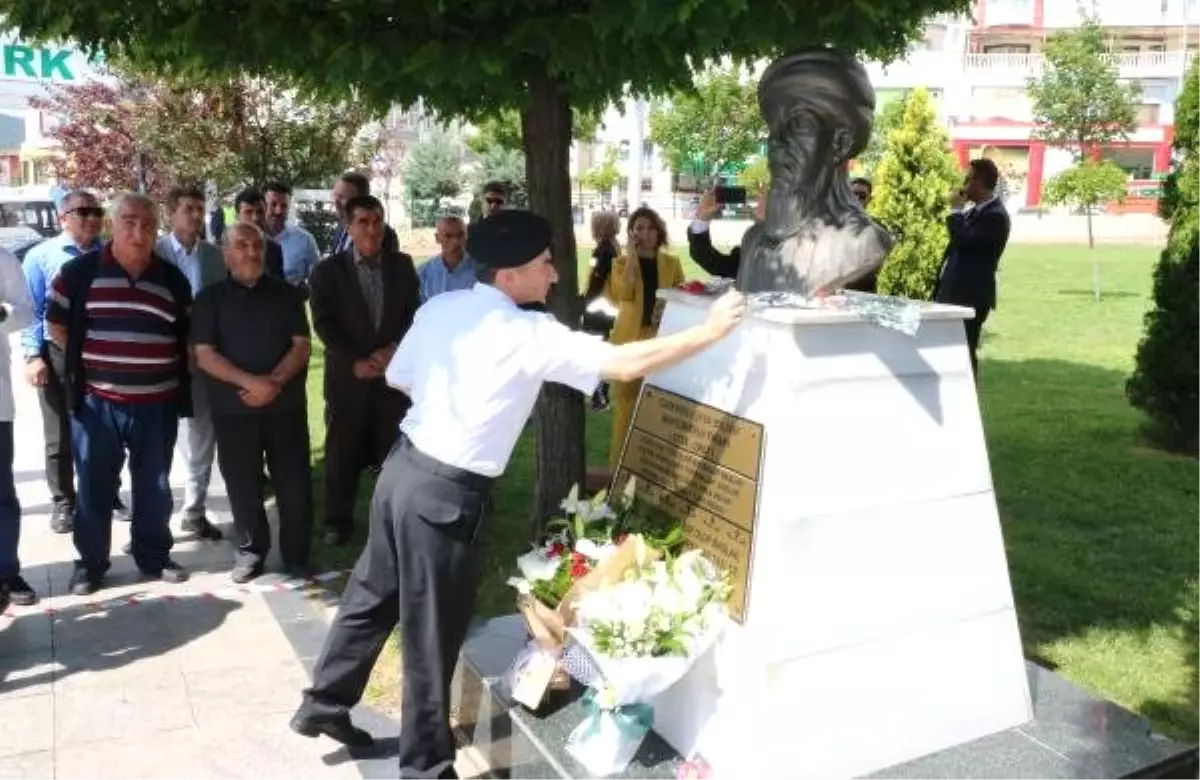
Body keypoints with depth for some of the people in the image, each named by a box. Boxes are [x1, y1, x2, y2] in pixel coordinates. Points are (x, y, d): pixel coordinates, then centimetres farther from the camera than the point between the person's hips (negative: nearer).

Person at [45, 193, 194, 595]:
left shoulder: (173, 279, 4)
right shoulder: (80, 271, -4)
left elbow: (187, 335, 14)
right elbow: (56, 323, 4)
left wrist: (174, 372, 7)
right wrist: (86, 361, 3)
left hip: (157, 403, 2)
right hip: (96, 401, -2)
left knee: (154, 485, 13)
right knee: (94, 486, 8)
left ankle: (155, 556, 27)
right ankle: (90, 562, 22)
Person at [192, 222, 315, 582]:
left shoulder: (286, 293, 7)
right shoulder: (210, 298, 3)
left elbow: (301, 346, 1)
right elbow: (204, 355, -5)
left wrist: (274, 382, -15)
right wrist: (250, 382, -17)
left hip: (286, 404, 1)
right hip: (234, 408, 0)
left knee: (294, 482, 3)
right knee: (243, 484, 6)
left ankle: (296, 554, 16)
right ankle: (251, 550, 22)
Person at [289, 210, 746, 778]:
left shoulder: (439, 308, 2)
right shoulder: (530, 335, -18)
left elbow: (399, 380, 12)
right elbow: (625, 364, -22)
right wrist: (709, 332, -16)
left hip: (404, 466, 8)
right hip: (449, 494, -7)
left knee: (373, 596, 24)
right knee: (432, 634, 8)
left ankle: (324, 703, 42)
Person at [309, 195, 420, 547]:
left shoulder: (402, 265, 7)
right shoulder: (328, 270, 1)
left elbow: (414, 314, 5)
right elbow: (323, 323, -5)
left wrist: (392, 350, -10)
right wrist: (355, 361, -13)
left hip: (394, 371, 1)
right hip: (348, 375, -1)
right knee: (342, 452, 5)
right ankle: (338, 520, 17)